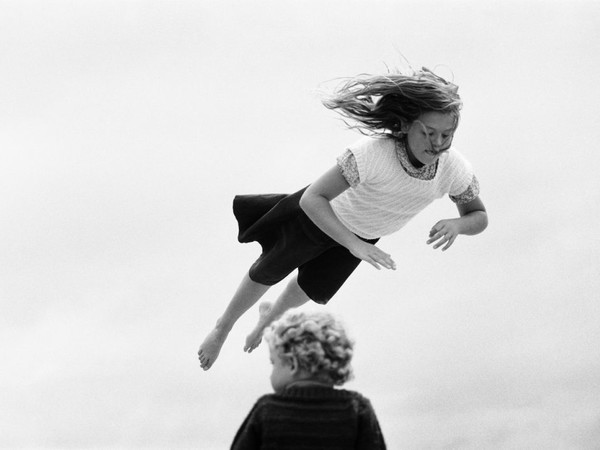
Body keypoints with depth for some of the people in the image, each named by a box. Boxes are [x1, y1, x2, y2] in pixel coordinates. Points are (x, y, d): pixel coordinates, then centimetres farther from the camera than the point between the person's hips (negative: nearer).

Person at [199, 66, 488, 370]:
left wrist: (456, 225, -41)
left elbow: (479, 217, -17)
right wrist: (355, 245, -56)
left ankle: (271, 317, 63)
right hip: (325, 211, -4)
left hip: (367, 229, 4)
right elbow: (311, 199, -46)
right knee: (269, 271, 20)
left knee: (313, 289, 27)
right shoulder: (373, 152, -49)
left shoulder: (455, 168, -35)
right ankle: (223, 327, 51)